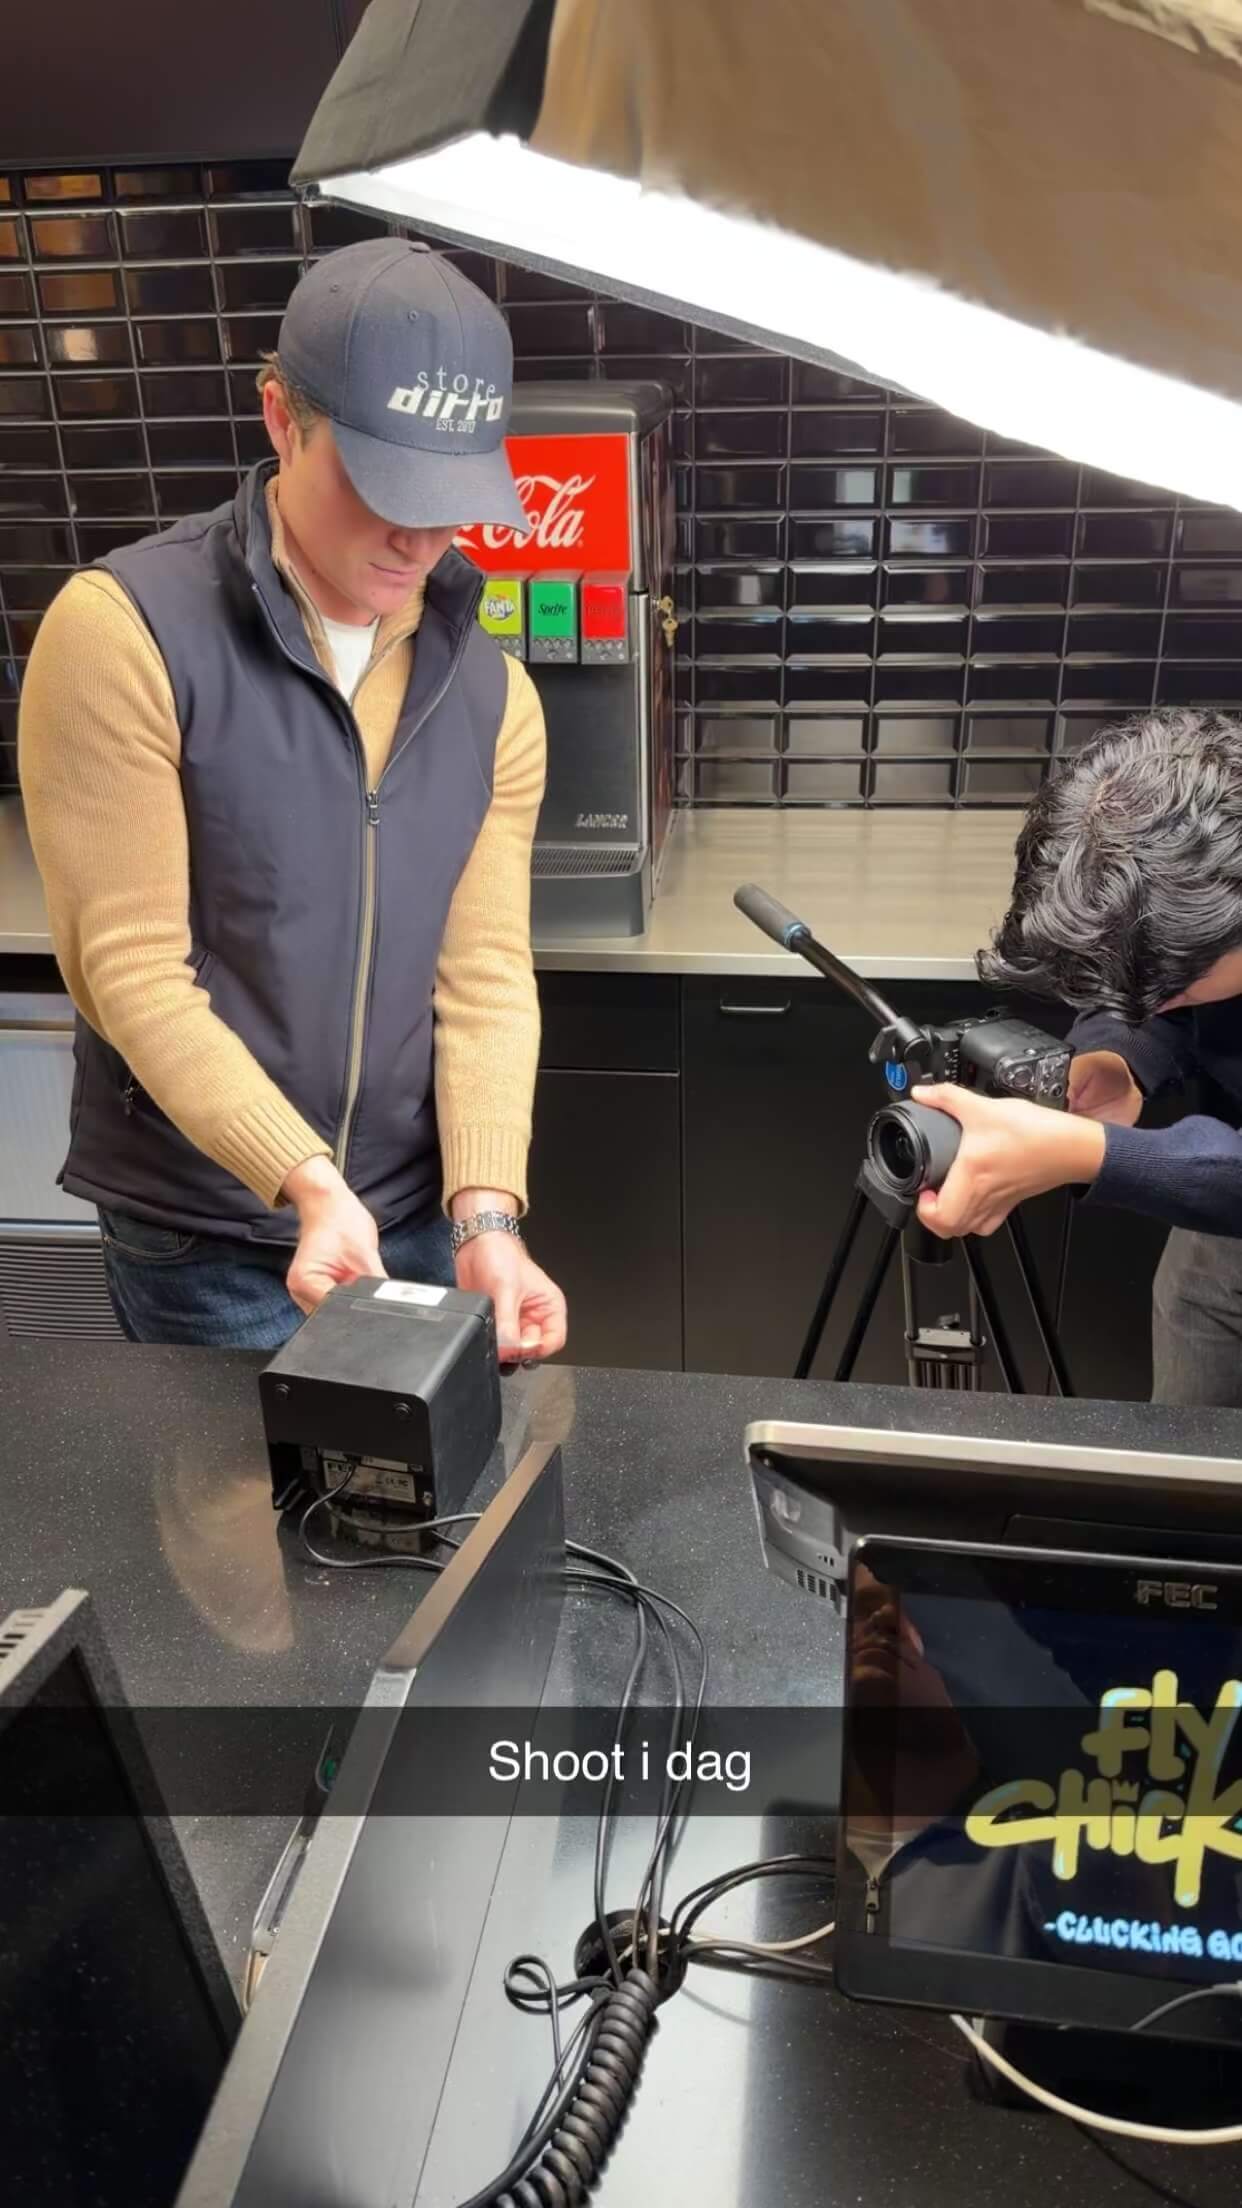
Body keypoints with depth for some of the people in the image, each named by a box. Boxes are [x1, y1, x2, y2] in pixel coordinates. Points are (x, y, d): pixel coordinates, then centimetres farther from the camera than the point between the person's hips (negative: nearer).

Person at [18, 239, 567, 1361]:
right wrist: (307, 1181, -25)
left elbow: (486, 973, -4)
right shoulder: (124, 632, -13)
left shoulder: (492, 692, 1)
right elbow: (131, 969, -16)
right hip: (203, 1235, -4)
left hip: (417, 1218, 5)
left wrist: (487, 1216, -16)